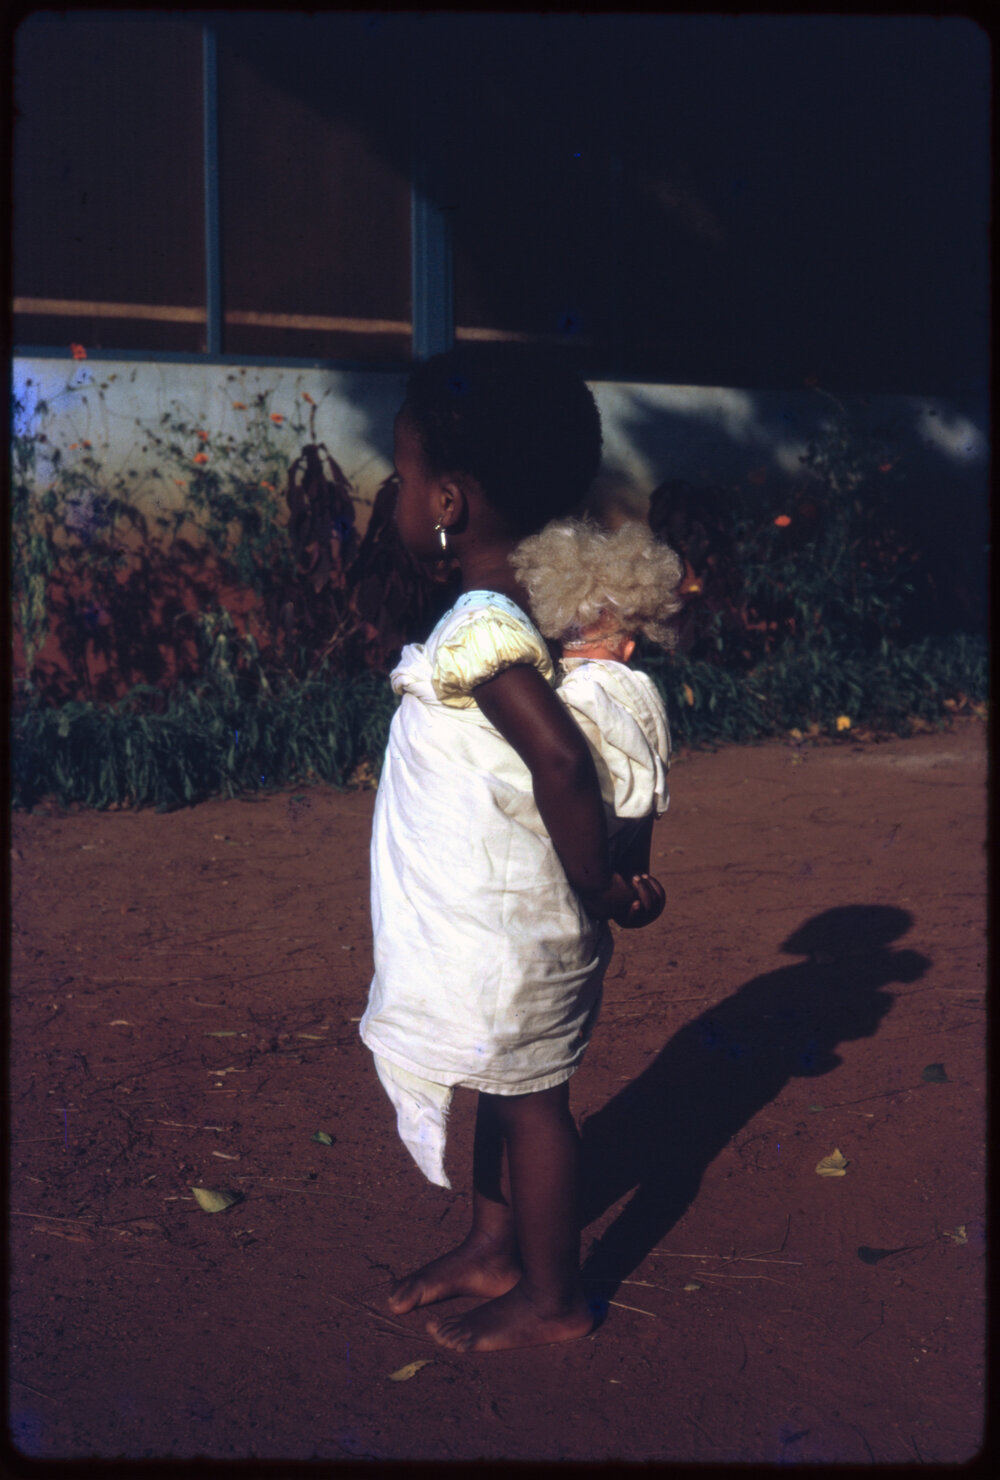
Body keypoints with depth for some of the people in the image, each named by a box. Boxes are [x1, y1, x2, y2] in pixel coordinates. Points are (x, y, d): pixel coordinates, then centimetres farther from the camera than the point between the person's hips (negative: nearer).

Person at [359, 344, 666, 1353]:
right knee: (506, 1086, 22)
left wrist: (595, 888, -24)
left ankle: (550, 1299, 24)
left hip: (508, 926, -9)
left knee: (528, 1097, 7)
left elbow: (560, 759, -37)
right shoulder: (528, 604, 5)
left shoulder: (475, 629, -26)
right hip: (502, 919, 9)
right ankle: (492, 1250, 41)